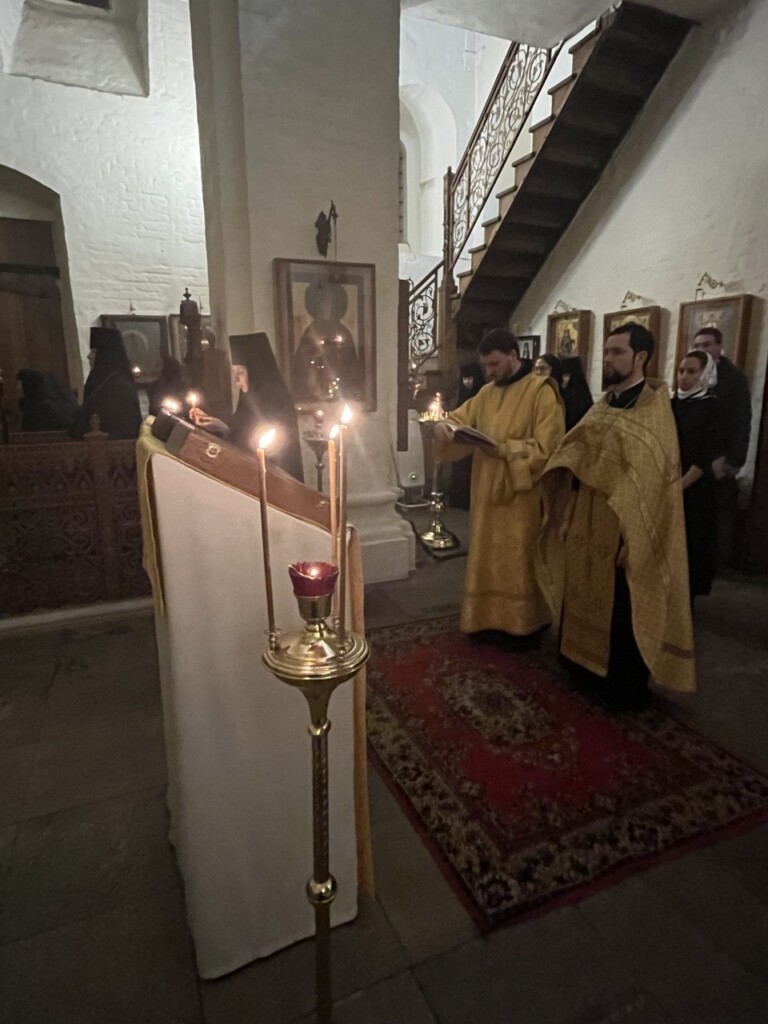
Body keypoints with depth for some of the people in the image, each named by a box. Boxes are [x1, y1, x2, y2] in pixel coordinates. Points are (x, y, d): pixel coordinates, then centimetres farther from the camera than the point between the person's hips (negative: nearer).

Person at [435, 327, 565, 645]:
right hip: (487, 489, 7)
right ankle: (490, 618, 27)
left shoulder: (541, 391, -11)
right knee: (488, 557, 13)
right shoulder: (487, 392, 10)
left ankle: (522, 625, 20)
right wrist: (444, 426, -8)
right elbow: (461, 416, 15)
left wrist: (503, 449, -22)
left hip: (521, 495, -6)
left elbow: (546, 447, -16)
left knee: (517, 561, 5)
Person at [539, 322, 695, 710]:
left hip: (622, 531, -7)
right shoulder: (602, 406, 11)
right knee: (587, 602, 18)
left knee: (622, 613, 6)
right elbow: (576, 453, 12)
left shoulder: (654, 409, -13)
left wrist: (631, 536, -23)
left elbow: (650, 478, -19)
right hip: (588, 525, 7)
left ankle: (627, 687, 25)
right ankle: (588, 670, 36)